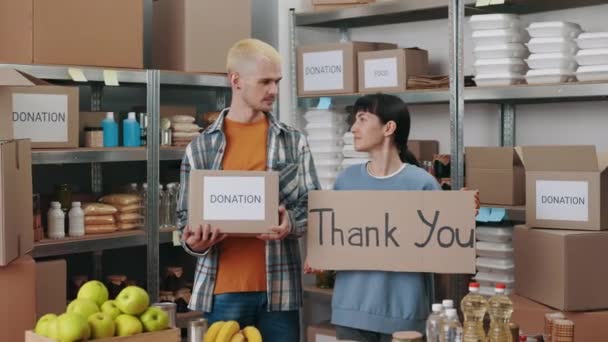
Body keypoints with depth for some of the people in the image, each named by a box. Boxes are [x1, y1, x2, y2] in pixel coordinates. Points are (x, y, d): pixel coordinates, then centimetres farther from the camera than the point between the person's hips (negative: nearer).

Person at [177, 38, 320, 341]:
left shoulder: (294, 142, 6)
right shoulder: (201, 146, 4)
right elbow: (187, 215, 7)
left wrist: (291, 223, -15)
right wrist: (193, 242, -15)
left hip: (278, 286, 1)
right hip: (223, 287, 0)